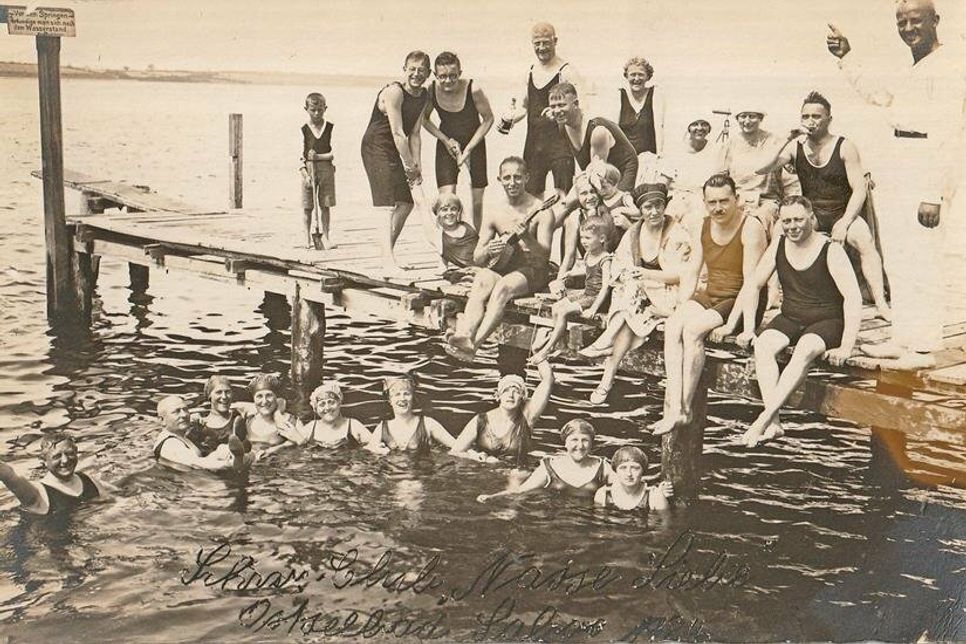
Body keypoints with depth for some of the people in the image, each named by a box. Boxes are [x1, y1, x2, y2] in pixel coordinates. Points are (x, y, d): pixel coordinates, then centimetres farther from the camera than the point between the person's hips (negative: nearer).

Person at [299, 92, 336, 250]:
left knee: (325, 205, 4)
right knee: (307, 206, 3)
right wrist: (305, 174, -12)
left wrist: (318, 156, -15)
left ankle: (324, 236, 12)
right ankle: (308, 237, 13)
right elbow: (299, 155, -3)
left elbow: (334, 153, -4)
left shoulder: (330, 128, 1)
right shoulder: (303, 130, 0)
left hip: (326, 168, 0)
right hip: (308, 169, 0)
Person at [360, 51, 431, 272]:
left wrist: (417, 166, -4)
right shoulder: (393, 92, -22)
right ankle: (388, 257, -19)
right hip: (376, 147, -9)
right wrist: (410, 165, -21)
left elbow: (414, 134, 4)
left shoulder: (423, 96, 4)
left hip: (394, 151, 9)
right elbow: (398, 134, -24)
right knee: (389, 202, -17)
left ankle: (388, 251, 26)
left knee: (406, 203, 12)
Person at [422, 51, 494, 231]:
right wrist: (445, 140, -14)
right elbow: (424, 119, -1)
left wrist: (468, 149, -16)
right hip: (446, 143, 1)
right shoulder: (432, 90, -18)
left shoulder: (473, 90, -25)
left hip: (474, 143, -1)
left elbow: (488, 119, -11)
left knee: (477, 201, 4)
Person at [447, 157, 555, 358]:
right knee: (482, 281, -31)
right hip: (502, 268, 4)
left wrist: (526, 238, -32)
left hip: (533, 270, -4)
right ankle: (464, 335, -52)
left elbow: (544, 254, -12)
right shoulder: (493, 214, 10)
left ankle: (475, 342, -47)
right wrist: (488, 250, -16)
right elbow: (477, 258, 8)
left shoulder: (541, 211, -3)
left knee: (503, 287, -35)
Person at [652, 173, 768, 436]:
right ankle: (674, 408, -32)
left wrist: (731, 323, -24)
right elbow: (692, 273, 12)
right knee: (672, 325, -24)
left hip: (740, 303, -6)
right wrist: (680, 310, -3)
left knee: (693, 329, -30)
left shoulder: (751, 228, -10)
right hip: (709, 296, 6)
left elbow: (751, 282, -17)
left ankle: (684, 407, -22)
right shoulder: (704, 227, 11)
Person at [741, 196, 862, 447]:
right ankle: (773, 424, -35)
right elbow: (754, 287, 10)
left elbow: (853, 297, -18)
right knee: (763, 346, -27)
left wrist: (846, 347, -26)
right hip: (789, 319, 5)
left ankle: (764, 417, -41)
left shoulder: (831, 251, -11)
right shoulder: (778, 246, 3)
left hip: (826, 322, -4)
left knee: (805, 350, -36)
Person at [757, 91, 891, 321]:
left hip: (842, 213, -2)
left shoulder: (844, 148, -6)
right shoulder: (795, 146, 0)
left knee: (865, 240, -30)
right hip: (810, 215, 2)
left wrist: (844, 223, -22)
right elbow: (761, 170, -9)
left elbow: (859, 190, -9)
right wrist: (783, 145, -23)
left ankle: (881, 304, -33)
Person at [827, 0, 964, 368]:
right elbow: (880, 96, 37)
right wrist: (846, 60, 34)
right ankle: (902, 339, 20)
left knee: (922, 264, -9)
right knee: (896, 260, 12)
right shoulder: (910, 71, 18)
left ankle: (924, 349, -4)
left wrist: (936, 195, -23)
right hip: (897, 176, 10)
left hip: (925, 175, -10)